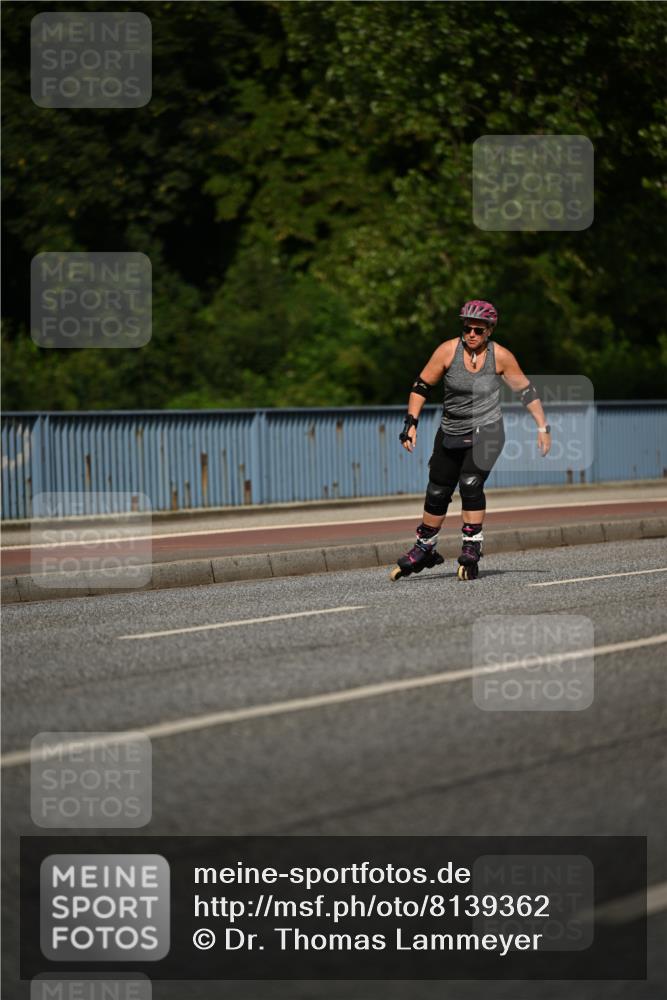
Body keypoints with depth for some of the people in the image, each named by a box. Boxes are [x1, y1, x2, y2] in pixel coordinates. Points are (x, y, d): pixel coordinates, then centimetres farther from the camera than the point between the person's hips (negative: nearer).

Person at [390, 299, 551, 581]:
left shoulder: (500, 356, -10)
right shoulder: (448, 351, -11)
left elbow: (525, 390, 2)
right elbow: (421, 386, -3)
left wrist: (543, 427, 3)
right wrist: (411, 423, -10)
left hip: (487, 432, -2)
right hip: (450, 433, 2)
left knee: (471, 484, -23)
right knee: (437, 493, 10)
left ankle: (471, 552, -15)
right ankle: (424, 550, 31)